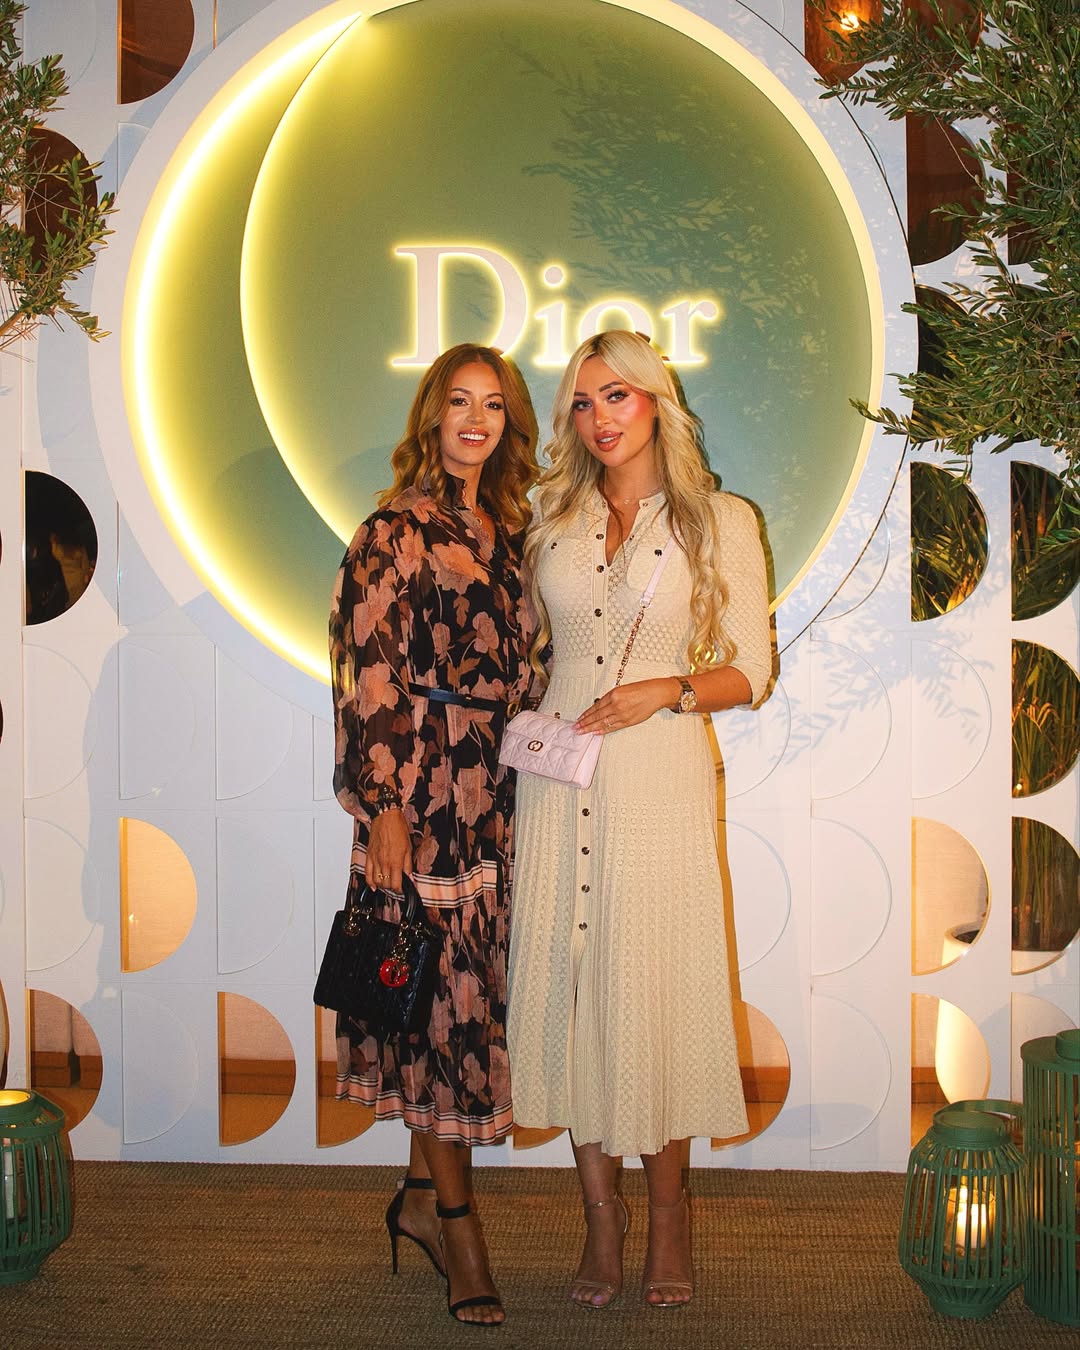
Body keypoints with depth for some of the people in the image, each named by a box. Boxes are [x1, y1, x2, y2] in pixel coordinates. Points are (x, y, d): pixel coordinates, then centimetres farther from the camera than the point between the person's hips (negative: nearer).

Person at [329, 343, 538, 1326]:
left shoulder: (506, 526, 15)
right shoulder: (398, 530, -6)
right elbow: (371, 674, -10)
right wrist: (385, 805, -15)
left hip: (496, 790, 7)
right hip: (425, 790, -7)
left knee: (469, 988, 9)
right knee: (443, 993, -4)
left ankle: (424, 1191, 22)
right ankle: (458, 1220, 4)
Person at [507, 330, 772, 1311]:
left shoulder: (721, 521, 2)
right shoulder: (553, 516, 12)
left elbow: (752, 672, 2)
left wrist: (670, 690, -14)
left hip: (663, 778, -3)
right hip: (561, 778, 3)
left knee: (655, 987, -1)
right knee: (569, 981, 3)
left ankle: (668, 1208, 16)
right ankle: (602, 1213, 15)